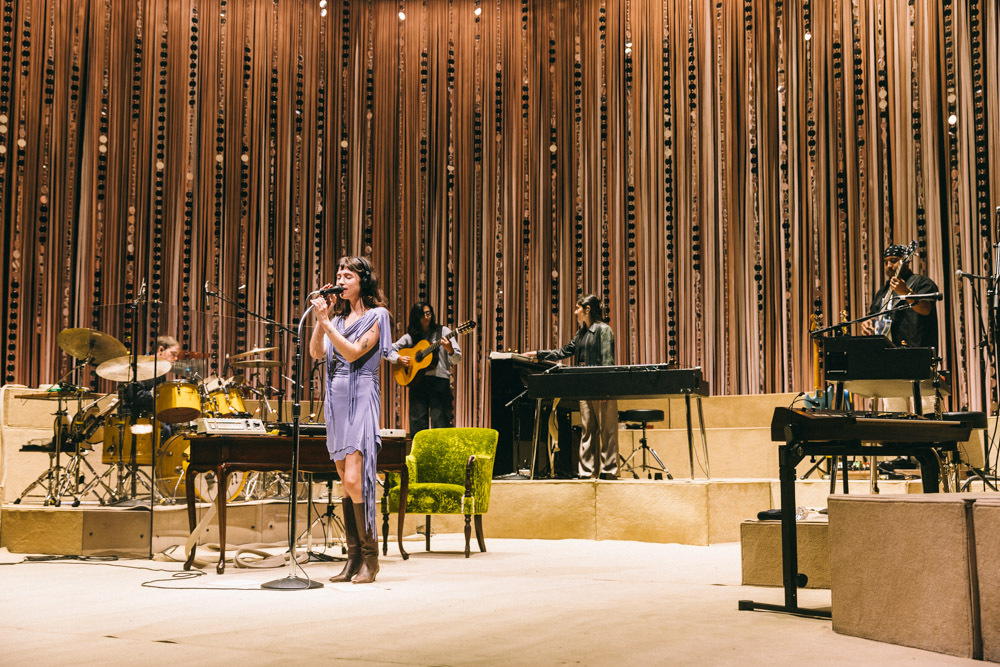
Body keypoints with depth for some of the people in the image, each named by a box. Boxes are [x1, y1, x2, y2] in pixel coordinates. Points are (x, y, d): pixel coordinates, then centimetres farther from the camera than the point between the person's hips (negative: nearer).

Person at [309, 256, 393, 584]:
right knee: (346, 483, 7)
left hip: (360, 399, -7)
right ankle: (354, 557, 10)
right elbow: (316, 352, 8)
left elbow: (353, 352, -13)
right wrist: (321, 318, 0)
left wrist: (326, 321, -13)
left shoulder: (375, 316, -1)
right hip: (336, 400, 7)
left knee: (353, 480, -15)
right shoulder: (338, 317, 17)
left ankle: (370, 557, -7)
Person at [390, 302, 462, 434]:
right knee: (417, 423, 0)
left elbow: (457, 360, 0)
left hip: (439, 380, -2)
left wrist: (450, 350, -21)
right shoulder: (411, 336, 13)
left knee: (440, 422, -8)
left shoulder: (442, 332, 6)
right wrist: (399, 359, -4)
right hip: (417, 381, 3)